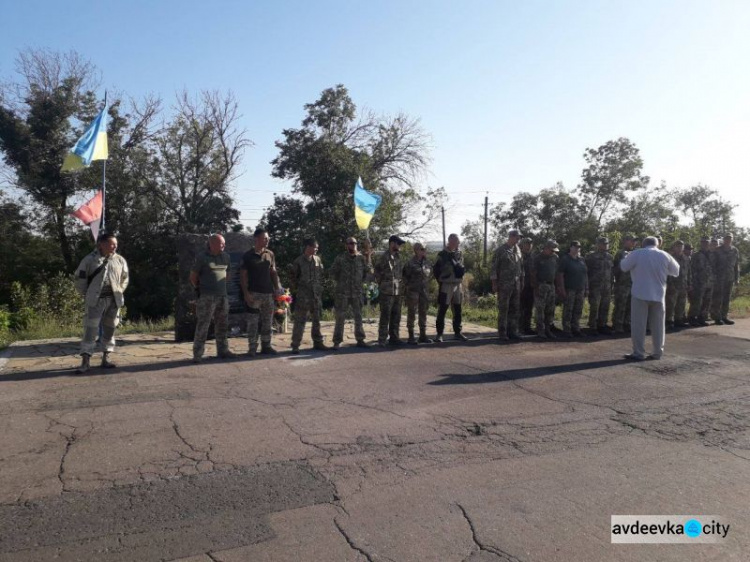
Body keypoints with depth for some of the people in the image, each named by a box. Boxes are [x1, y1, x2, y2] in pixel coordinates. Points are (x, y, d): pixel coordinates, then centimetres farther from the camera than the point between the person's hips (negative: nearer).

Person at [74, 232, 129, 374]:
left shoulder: (120, 260, 6)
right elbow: (80, 278, 3)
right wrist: (86, 294, 1)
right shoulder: (90, 259, -2)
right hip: (95, 300, -3)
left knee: (110, 329, 10)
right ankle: (85, 361, -1)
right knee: (90, 329, -5)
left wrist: (120, 292, 9)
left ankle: (106, 358, 20)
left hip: (114, 300, 4)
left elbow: (125, 278, 18)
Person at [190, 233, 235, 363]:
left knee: (222, 325, 12)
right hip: (206, 297, -6)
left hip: (222, 296, 6)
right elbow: (193, 277, 0)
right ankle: (198, 354, -2)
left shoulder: (226, 257, 10)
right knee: (202, 325, -6)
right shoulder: (201, 257, -5)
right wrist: (199, 289, 9)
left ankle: (222, 351, 23)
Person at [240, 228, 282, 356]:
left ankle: (266, 346, 18)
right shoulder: (248, 256, -3)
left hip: (268, 293, 4)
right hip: (254, 293, -4)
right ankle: (252, 348, 7)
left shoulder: (270, 254, 9)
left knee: (267, 321, 9)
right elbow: (243, 275, -4)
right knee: (253, 322, -1)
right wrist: (246, 293, -12)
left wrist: (277, 288, 5)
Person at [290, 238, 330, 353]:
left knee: (316, 320, 11)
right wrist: (295, 292, -3)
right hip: (302, 296, -5)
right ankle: (295, 345, 2)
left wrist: (321, 290, 10)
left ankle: (318, 342, 21)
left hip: (316, 295, 5)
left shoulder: (318, 260, 8)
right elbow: (294, 278, -1)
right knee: (300, 321, -3)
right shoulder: (298, 262, -5)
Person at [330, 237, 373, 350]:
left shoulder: (361, 257, 3)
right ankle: (337, 342, 8)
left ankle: (360, 340, 19)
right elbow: (333, 273, 2)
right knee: (340, 317, 1)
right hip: (342, 292, -3)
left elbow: (369, 271, 8)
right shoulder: (340, 258, -4)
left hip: (357, 292, 3)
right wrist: (340, 282, 1)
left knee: (358, 316, 9)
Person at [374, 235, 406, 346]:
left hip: (398, 291, 7)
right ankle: (382, 339, 2)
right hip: (387, 291, -7)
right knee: (385, 316, -4)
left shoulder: (398, 257, 13)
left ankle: (394, 337, 21)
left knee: (396, 316, 11)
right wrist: (381, 283, -4)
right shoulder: (383, 257, -9)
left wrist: (402, 287, 14)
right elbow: (377, 272, -5)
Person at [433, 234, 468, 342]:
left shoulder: (459, 254, 11)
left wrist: (461, 270, 6)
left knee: (458, 310, 10)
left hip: (458, 285, 5)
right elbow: (436, 270, -2)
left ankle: (458, 332, 20)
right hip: (446, 286, -5)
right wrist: (441, 280, -3)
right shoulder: (442, 255, -5)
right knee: (442, 310, -3)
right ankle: (439, 334, 2)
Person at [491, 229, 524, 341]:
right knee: (503, 309, -2)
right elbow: (494, 267, -7)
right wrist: (494, 283, -10)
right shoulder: (500, 251, -6)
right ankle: (502, 333, 3)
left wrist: (522, 281, 14)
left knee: (514, 309, 8)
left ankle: (512, 331, 16)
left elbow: (521, 267, 18)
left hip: (516, 285, 6)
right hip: (504, 285, -6)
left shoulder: (518, 250, 11)